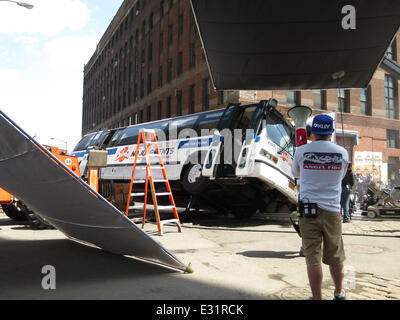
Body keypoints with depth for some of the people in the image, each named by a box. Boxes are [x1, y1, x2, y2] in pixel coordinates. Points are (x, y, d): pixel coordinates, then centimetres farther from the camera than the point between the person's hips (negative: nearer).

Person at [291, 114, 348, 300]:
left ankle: (317, 297, 9)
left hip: (308, 210, -2)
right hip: (332, 210, 2)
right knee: (335, 257, 17)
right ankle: (339, 293, 37)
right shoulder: (342, 153, -1)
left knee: (312, 258, 3)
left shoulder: (301, 151, -5)